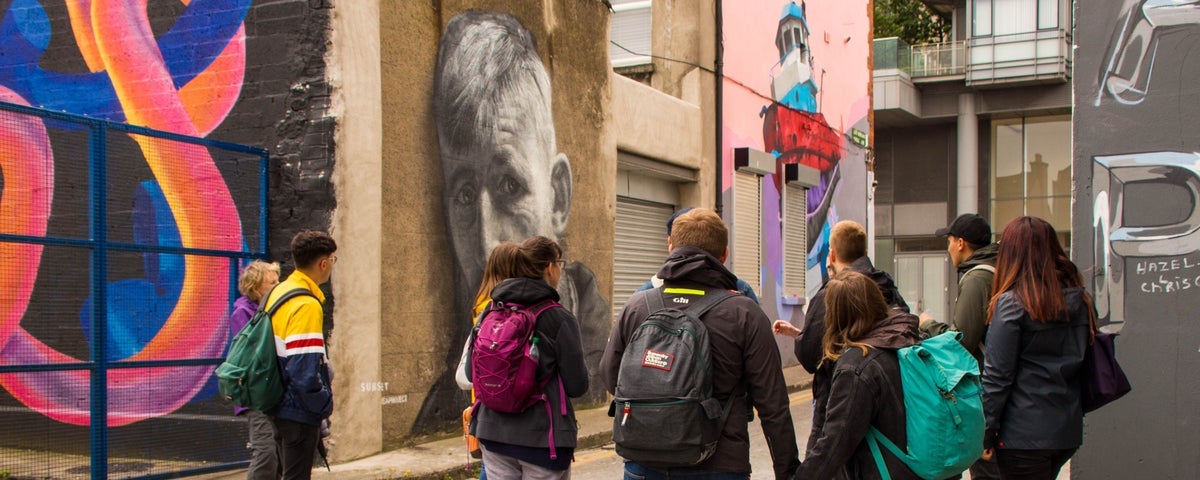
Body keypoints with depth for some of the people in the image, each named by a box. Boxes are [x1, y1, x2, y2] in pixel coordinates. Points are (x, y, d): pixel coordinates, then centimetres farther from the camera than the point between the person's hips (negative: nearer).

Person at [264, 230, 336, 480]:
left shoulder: (279, 292, 8)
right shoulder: (307, 305, -20)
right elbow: (304, 370, -26)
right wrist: (325, 403, -12)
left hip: (281, 406, 9)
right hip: (300, 412, -9)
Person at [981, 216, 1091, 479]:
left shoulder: (1011, 303, -14)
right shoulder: (1080, 300, 5)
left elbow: (997, 376, -14)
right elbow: (1084, 363, 11)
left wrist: (986, 431, -8)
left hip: (1025, 435, -7)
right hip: (1069, 429, 7)